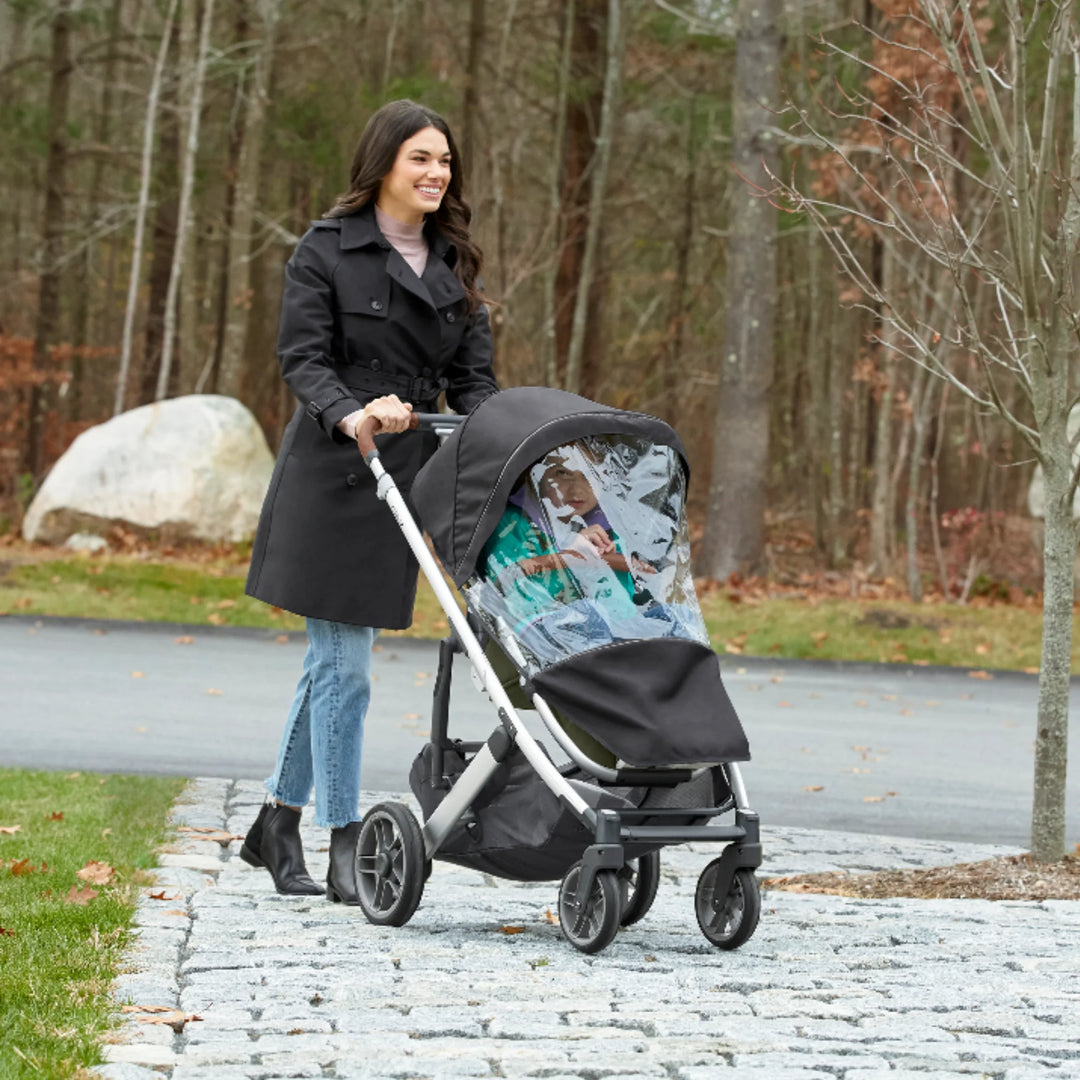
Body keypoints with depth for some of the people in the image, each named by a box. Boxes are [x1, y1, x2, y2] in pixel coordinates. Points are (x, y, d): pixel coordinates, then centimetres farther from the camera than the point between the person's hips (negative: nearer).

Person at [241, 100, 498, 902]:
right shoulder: (328, 250, -4)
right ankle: (346, 848, -1)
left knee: (335, 658, 12)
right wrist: (351, 416, -29)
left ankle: (277, 822, 25)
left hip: (403, 476, 6)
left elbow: (473, 376, 9)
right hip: (333, 475, -6)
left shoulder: (454, 264, 12)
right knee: (343, 664, -6)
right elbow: (303, 359, -11)